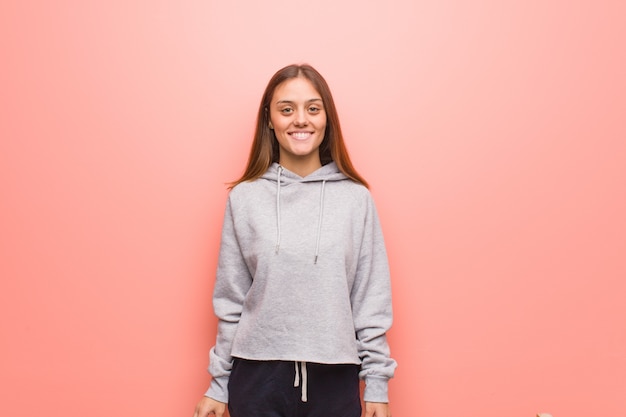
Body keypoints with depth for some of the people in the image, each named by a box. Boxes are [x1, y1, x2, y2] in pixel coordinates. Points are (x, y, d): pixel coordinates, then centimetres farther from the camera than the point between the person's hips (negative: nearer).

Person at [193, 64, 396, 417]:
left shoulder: (356, 198, -2)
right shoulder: (244, 198, -1)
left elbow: (372, 300, 0)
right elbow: (230, 300, 3)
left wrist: (376, 384, 0)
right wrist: (218, 385, 5)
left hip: (334, 378, 0)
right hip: (257, 376, 0)